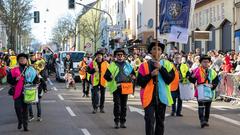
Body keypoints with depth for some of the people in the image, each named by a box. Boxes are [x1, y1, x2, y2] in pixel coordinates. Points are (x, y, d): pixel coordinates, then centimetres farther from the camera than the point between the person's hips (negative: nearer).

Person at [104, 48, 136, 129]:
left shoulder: (127, 65, 11)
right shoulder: (112, 65, 3)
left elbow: (133, 73, 20)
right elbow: (106, 75, 0)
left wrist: (133, 76, -2)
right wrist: (110, 76, -22)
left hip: (125, 87, 3)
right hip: (116, 87, -3)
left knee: (124, 105, 7)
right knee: (117, 104, -5)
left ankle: (122, 121, 15)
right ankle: (116, 121, 3)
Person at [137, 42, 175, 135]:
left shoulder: (167, 64, 5)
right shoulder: (145, 65, 1)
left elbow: (170, 79, -7)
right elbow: (139, 82, -4)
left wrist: (161, 68, -14)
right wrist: (151, 75, -16)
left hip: (162, 96, 2)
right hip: (149, 96, -2)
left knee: (160, 121, 11)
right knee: (150, 120, -10)